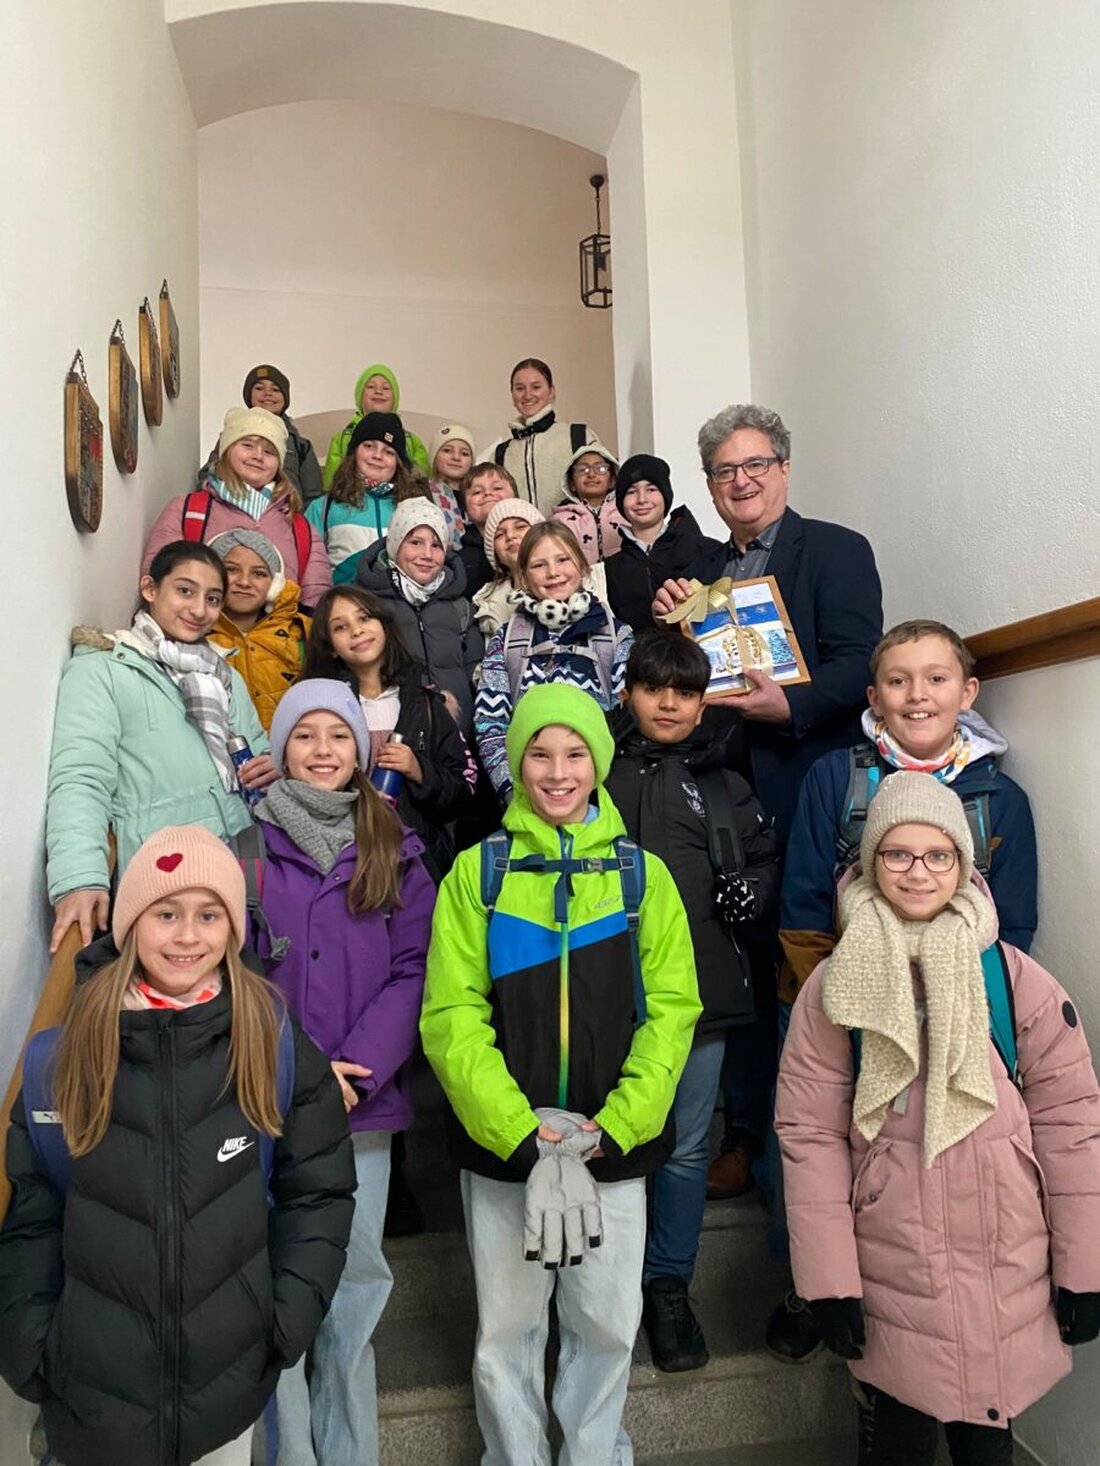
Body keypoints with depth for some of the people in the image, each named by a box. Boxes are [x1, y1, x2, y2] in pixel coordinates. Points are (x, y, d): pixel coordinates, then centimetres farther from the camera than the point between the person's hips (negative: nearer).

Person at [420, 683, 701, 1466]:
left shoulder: (644, 874, 1)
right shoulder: (476, 871, -2)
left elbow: (672, 1007, -2)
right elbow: (452, 1015, -7)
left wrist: (616, 1125, -12)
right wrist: (518, 1129, -16)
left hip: (615, 1146, 1)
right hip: (503, 1146, 0)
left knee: (608, 1325, 14)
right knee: (508, 1329, 14)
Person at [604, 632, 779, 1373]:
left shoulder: (723, 784, 11)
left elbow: (767, 860, 16)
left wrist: (752, 891, -4)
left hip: (702, 985, 2)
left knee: (688, 1146, 11)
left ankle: (669, 1286, 30)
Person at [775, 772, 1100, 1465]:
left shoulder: (1019, 980, -4)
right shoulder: (835, 987, -5)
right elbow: (809, 1133, -5)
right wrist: (828, 1278, -7)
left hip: (1008, 1278, 1)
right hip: (889, 1282, 0)